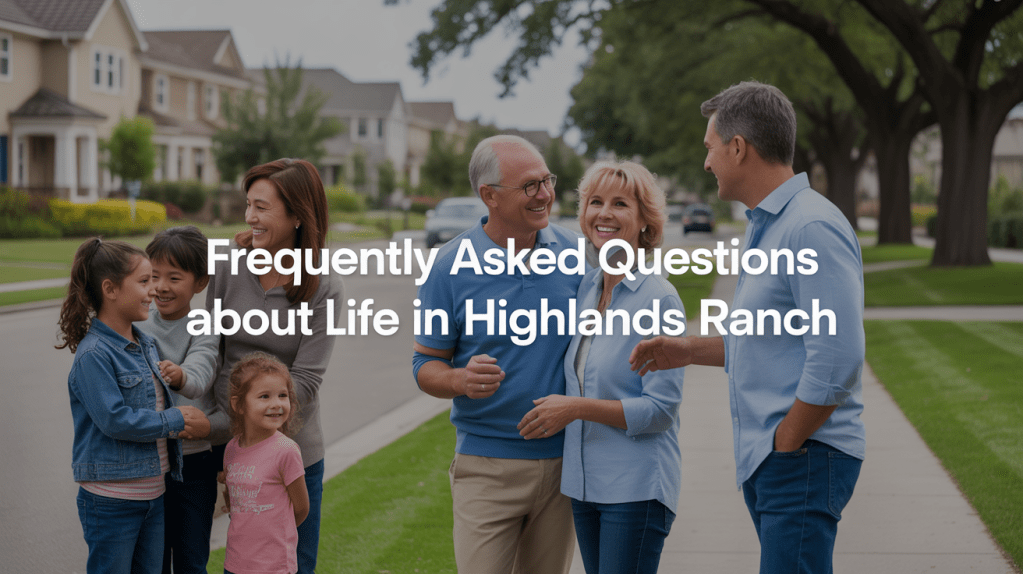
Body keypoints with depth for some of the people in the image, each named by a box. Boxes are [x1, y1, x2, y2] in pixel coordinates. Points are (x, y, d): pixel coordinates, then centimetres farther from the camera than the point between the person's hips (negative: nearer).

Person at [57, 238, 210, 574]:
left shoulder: (146, 344, 9)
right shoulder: (93, 354, -17)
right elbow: (114, 420, -23)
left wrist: (185, 419, -1)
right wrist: (177, 421, -16)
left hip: (154, 492, 8)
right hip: (110, 499, -8)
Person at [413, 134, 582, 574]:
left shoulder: (573, 252, 2)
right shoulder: (451, 265, -7)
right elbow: (426, 364, -3)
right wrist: (462, 380, -22)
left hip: (563, 461, 3)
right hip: (487, 466, -3)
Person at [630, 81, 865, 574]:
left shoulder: (813, 228, -17)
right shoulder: (764, 226, 17)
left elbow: (836, 359, -24)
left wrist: (786, 444, -16)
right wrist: (690, 350, 18)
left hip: (803, 457, -10)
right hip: (764, 459, 10)